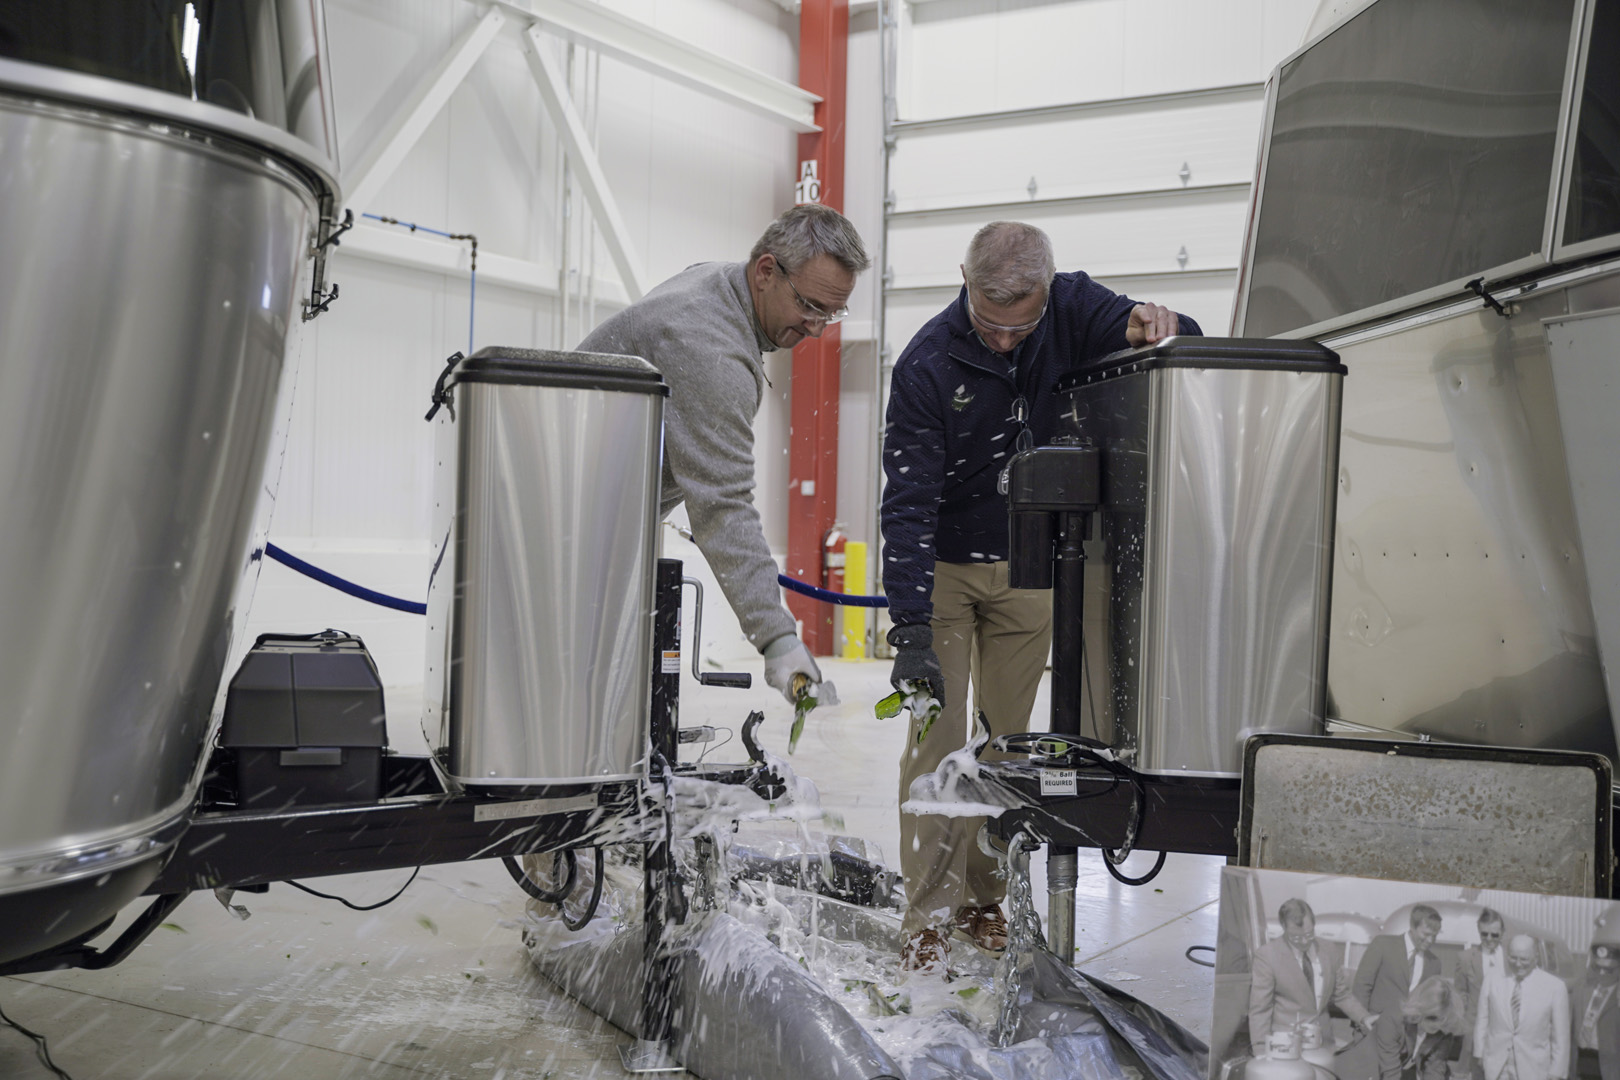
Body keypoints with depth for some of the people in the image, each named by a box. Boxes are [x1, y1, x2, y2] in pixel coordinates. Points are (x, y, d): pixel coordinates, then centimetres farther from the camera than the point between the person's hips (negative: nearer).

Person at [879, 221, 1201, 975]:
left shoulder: (1071, 309, -13)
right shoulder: (927, 366, -23)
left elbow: (1187, 347, -10)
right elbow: (908, 503, -26)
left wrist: (1156, 327, -36)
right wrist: (911, 630, -34)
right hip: (944, 568, -3)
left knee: (1007, 738, 9)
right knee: (937, 737, -6)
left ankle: (984, 898, 21)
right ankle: (929, 916, 1)